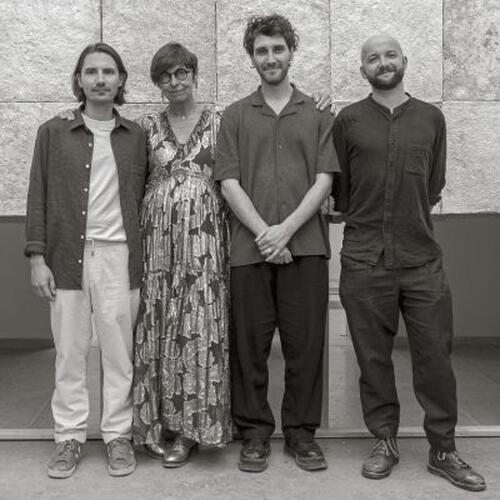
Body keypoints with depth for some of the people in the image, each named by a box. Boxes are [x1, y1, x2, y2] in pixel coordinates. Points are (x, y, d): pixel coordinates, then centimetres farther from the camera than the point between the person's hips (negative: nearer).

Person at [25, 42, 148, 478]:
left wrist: (143, 257, 0)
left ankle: (119, 435, 17)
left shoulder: (137, 137, 9)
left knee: (119, 352, 4)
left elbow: (144, 198, 8)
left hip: (119, 256, 0)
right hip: (67, 255, 0)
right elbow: (38, 198, 5)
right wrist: (37, 257, -2)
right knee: (69, 352, 5)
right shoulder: (53, 133, 7)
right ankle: (69, 437, 18)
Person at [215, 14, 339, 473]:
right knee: (250, 345, 5)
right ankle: (255, 432, 19)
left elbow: (323, 181, 1)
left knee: (305, 344, 4)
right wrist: (263, 233, -11)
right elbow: (229, 183, 1)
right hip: (249, 249, 0)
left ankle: (301, 432, 19)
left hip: (306, 246, 0)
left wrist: (285, 230, -11)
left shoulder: (317, 116, 11)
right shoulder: (235, 116, 10)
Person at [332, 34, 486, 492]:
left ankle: (443, 450, 19)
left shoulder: (431, 118, 9)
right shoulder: (348, 120, 5)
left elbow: (433, 187, 12)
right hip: (364, 262, -1)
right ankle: (385, 442, 23)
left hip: (423, 260, 1)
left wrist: (410, 222, 7)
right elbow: (340, 191, 7)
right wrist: (369, 223, 7)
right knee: (374, 358, 7)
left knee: (435, 357, 4)